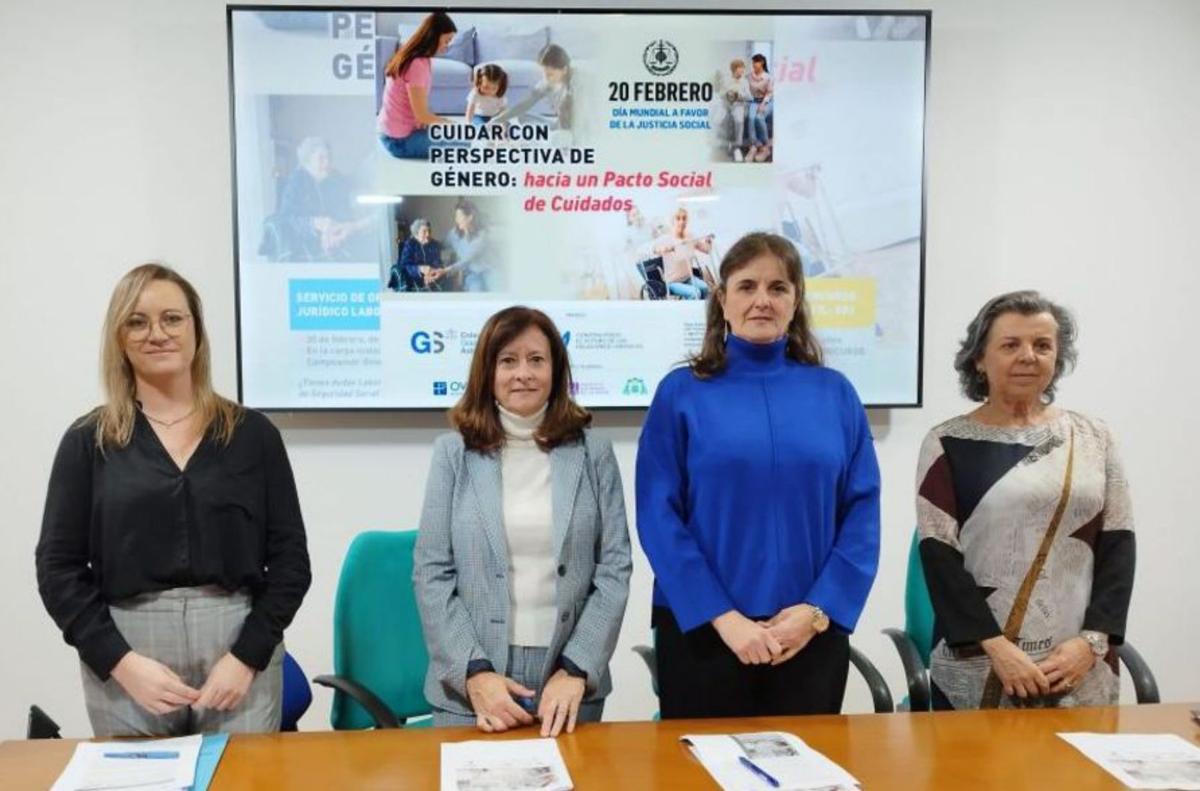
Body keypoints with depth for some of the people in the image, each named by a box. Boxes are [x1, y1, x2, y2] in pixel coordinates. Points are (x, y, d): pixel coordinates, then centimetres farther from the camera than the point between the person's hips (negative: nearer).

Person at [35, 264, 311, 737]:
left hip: (240, 653, 0)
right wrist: (122, 662, -9)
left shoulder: (252, 433, 4)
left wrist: (247, 656, -8)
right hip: (124, 662, 0)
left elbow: (290, 558, 3)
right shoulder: (88, 441, 4)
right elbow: (58, 568, 2)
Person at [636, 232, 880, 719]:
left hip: (811, 632, 2)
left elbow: (863, 514, 2)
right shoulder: (681, 393, -1)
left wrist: (818, 610, -9)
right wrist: (723, 617, -13)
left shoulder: (834, 394, 5)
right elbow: (658, 518, -6)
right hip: (703, 629, -2)